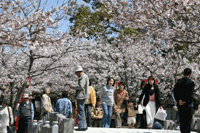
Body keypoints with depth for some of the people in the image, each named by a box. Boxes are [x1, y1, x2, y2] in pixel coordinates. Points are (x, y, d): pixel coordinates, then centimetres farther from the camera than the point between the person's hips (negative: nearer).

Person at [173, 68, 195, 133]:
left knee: (182, 120, 11)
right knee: (188, 120, 2)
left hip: (180, 104, 4)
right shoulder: (191, 82, -10)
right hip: (188, 104, -4)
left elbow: (175, 91, -2)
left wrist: (178, 100, -7)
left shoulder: (178, 81, 4)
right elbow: (190, 94, -16)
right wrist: (185, 101, -11)